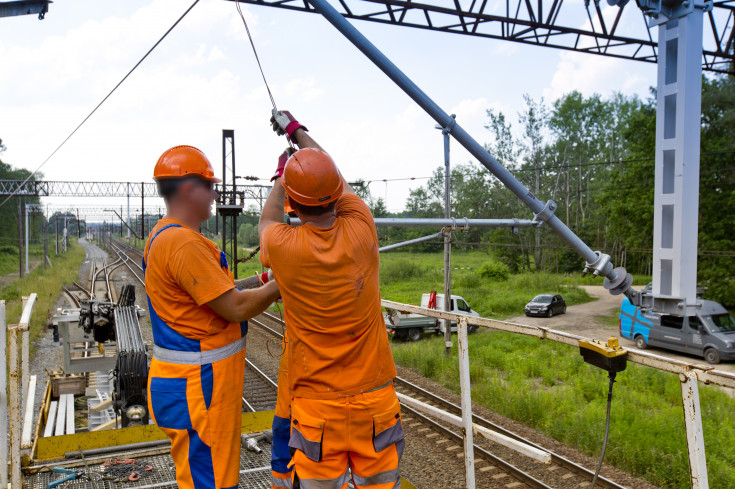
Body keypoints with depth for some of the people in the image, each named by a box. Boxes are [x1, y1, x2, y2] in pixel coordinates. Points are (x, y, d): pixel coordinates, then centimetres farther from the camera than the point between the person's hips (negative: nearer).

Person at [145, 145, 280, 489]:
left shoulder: (163, 237, 12)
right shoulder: (184, 243, -23)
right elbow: (236, 309, -22)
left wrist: (256, 282, 10)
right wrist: (279, 284, -8)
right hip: (197, 388, -11)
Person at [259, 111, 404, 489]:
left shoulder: (284, 248, -16)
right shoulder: (360, 232, -11)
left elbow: (266, 222, 12)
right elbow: (339, 180, 10)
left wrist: (280, 178, 29)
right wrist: (295, 129, 25)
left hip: (317, 405, -1)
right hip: (375, 400, 2)